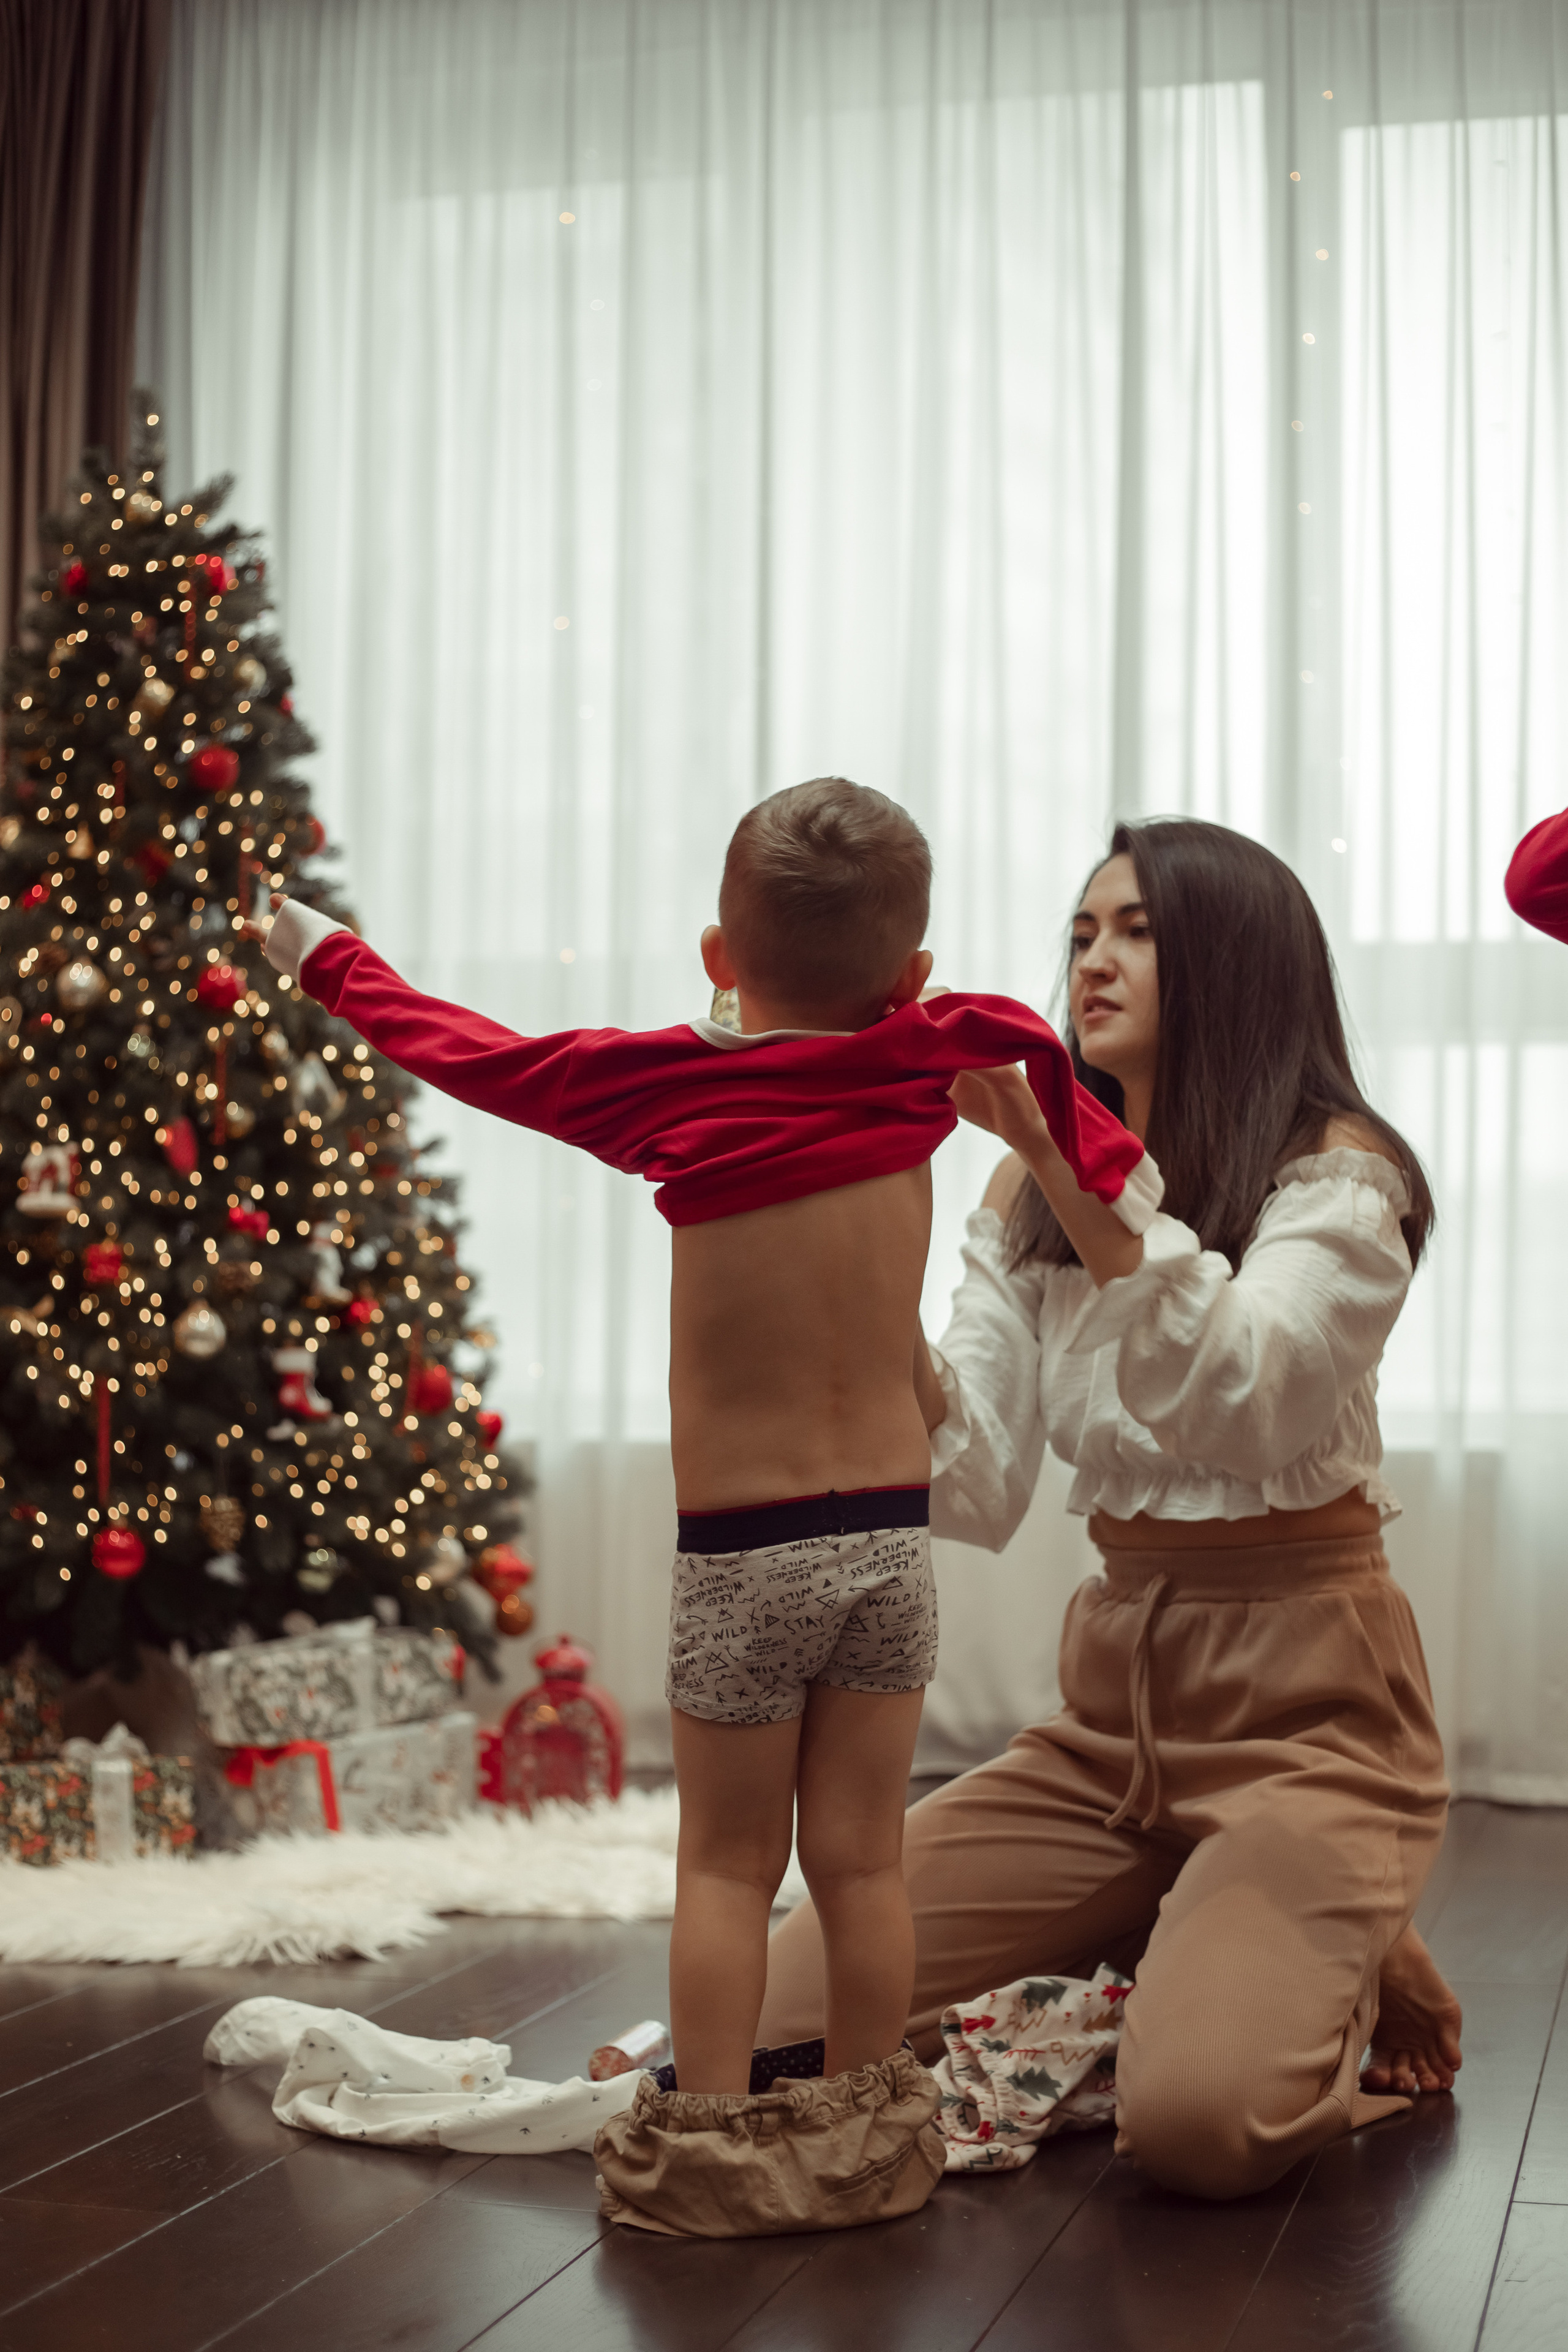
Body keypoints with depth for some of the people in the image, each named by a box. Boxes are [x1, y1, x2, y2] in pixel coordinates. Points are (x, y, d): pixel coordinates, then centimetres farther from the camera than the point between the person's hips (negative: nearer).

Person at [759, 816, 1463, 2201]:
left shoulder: (1339, 1176, -8)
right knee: (786, 2019, -7)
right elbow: (978, 1496, -2)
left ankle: (1353, 1980, 8)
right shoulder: (1028, 1203, 8)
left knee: (1193, 2120, -28)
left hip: (1301, 1713, -5)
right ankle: (1164, 1955, 15)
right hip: (1114, 1709, 5)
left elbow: (1229, 1399, -28)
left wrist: (1068, 1162, -34)